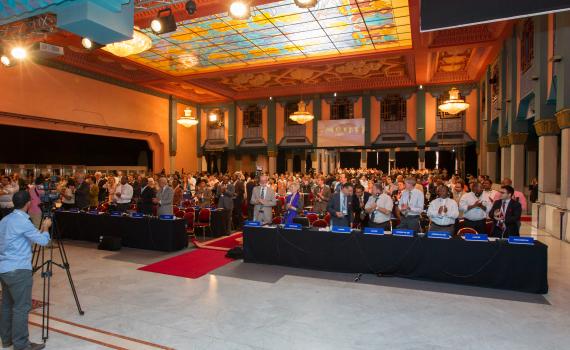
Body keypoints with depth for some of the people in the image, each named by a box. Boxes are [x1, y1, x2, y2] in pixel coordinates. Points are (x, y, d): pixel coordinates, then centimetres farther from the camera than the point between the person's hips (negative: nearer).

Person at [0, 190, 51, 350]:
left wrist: (40, 230, 23)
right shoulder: (23, 222, -17)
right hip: (18, 270, -10)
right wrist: (45, 228, 5)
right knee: (21, 307, -3)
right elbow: (43, 241, -11)